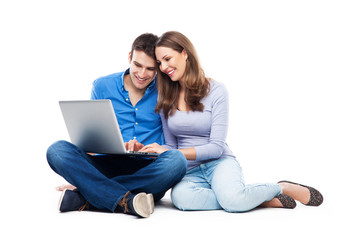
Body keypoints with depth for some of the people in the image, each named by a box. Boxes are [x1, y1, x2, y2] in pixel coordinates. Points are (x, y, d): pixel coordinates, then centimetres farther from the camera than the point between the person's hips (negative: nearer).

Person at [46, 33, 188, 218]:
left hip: (148, 174, -1)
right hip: (105, 166, 1)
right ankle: (126, 201, -36)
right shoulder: (102, 86, 10)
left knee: (177, 160, -34)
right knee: (57, 150, -22)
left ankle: (83, 197, -31)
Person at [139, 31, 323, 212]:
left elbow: (216, 147, -11)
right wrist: (144, 150, -8)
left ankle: (284, 188, -6)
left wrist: (171, 153, -20)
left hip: (219, 162, -3)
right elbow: (171, 145, 13)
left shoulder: (216, 91, -5)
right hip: (190, 172, 3)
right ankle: (260, 200, -21)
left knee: (232, 199, -38)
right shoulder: (166, 99, 9)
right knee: (181, 197, -35)